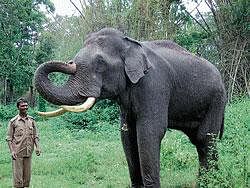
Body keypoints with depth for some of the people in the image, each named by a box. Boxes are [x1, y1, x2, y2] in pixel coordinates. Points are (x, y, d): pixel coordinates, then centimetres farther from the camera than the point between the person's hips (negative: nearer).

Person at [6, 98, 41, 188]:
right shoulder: (13, 121, -2)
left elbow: (35, 135, 12)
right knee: (18, 174, -3)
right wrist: (12, 151, -11)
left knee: (27, 175, 9)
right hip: (17, 153, -4)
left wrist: (37, 147, -2)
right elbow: (9, 138, -2)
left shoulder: (31, 120, 8)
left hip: (28, 153, 4)